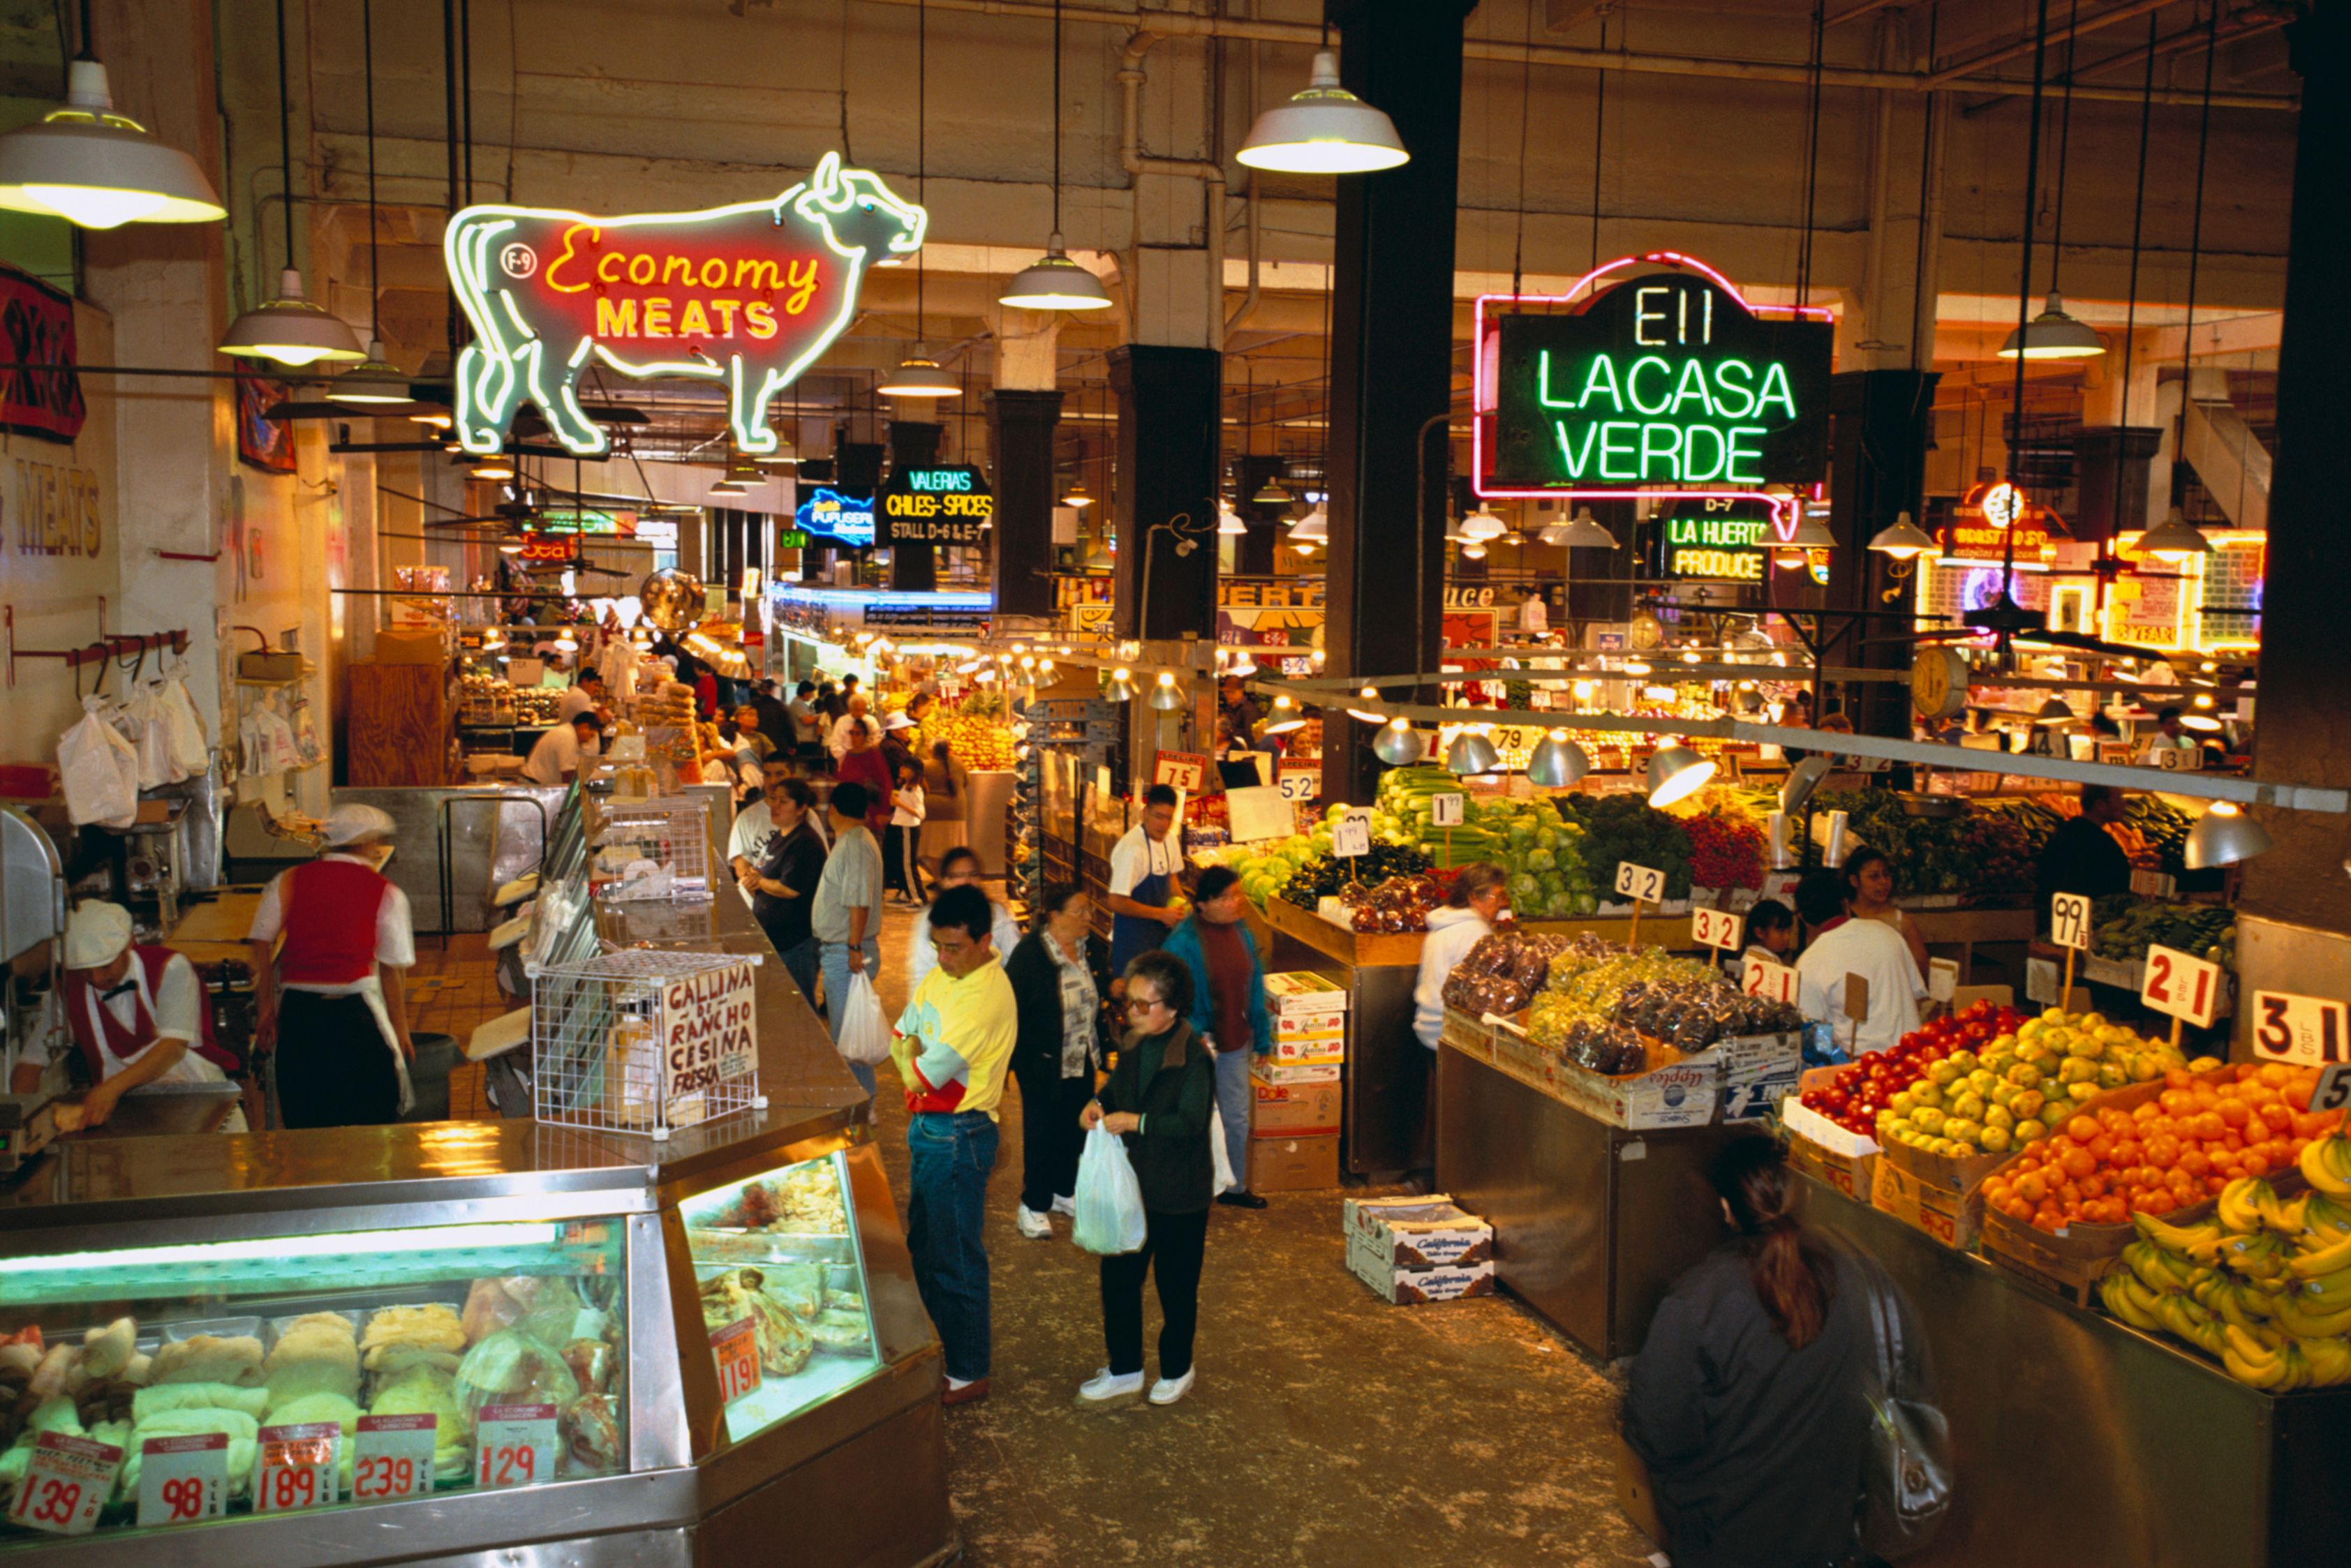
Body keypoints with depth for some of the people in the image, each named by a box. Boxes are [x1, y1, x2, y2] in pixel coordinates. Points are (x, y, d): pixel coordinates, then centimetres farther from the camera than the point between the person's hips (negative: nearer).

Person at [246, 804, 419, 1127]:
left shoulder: (289, 881, 8)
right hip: (355, 1014, -3)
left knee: (303, 1122, 14)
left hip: (298, 1013, 4)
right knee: (370, 1122, 6)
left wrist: (266, 1008, 9)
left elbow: (260, 942, 2)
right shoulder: (386, 893, -1)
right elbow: (391, 971, -3)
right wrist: (401, 1032, 3)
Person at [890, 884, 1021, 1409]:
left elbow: (931, 1072, -24)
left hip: (958, 1134, -10)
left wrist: (915, 1062, -4)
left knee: (956, 1257, 1)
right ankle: (940, 1343, 39)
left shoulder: (987, 995, -25)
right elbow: (900, 1037, 12)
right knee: (922, 1245, 21)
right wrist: (915, 1057, -8)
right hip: (925, 1125, 10)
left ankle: (968, 1373, 15)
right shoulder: (940, 975, 6)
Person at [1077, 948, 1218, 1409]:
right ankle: (1124, 1371, 27)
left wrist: (1136, 1122, -26)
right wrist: (1099, 1104, -3)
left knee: (1176, 1286, 11)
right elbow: (1119, 1084, 17)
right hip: (1132, 1182, 7)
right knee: (1118, 1276, 12)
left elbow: (1192, 1121, -25)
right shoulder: (1134, 1044, 2)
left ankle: (1176, 1371, 31)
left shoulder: (1193, 1057, -21)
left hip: (1179, 1193, -7)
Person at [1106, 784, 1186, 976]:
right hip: (1132, 939, -7)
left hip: (1160, 932, 7)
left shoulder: (1171, 840, 1)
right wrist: (1161, 914, -19)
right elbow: (1116, 902, -23)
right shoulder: (1131, 848, -24)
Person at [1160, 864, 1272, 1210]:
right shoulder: (1184, 941, -18)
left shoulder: (1241, 934, 2)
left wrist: (1261, 1035, 12)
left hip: (1235, 1043, 6)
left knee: (1237, 1117, 18)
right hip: (1200, 1046, -6)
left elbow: (1254, 986, 10)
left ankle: (1233, 1185, 35)